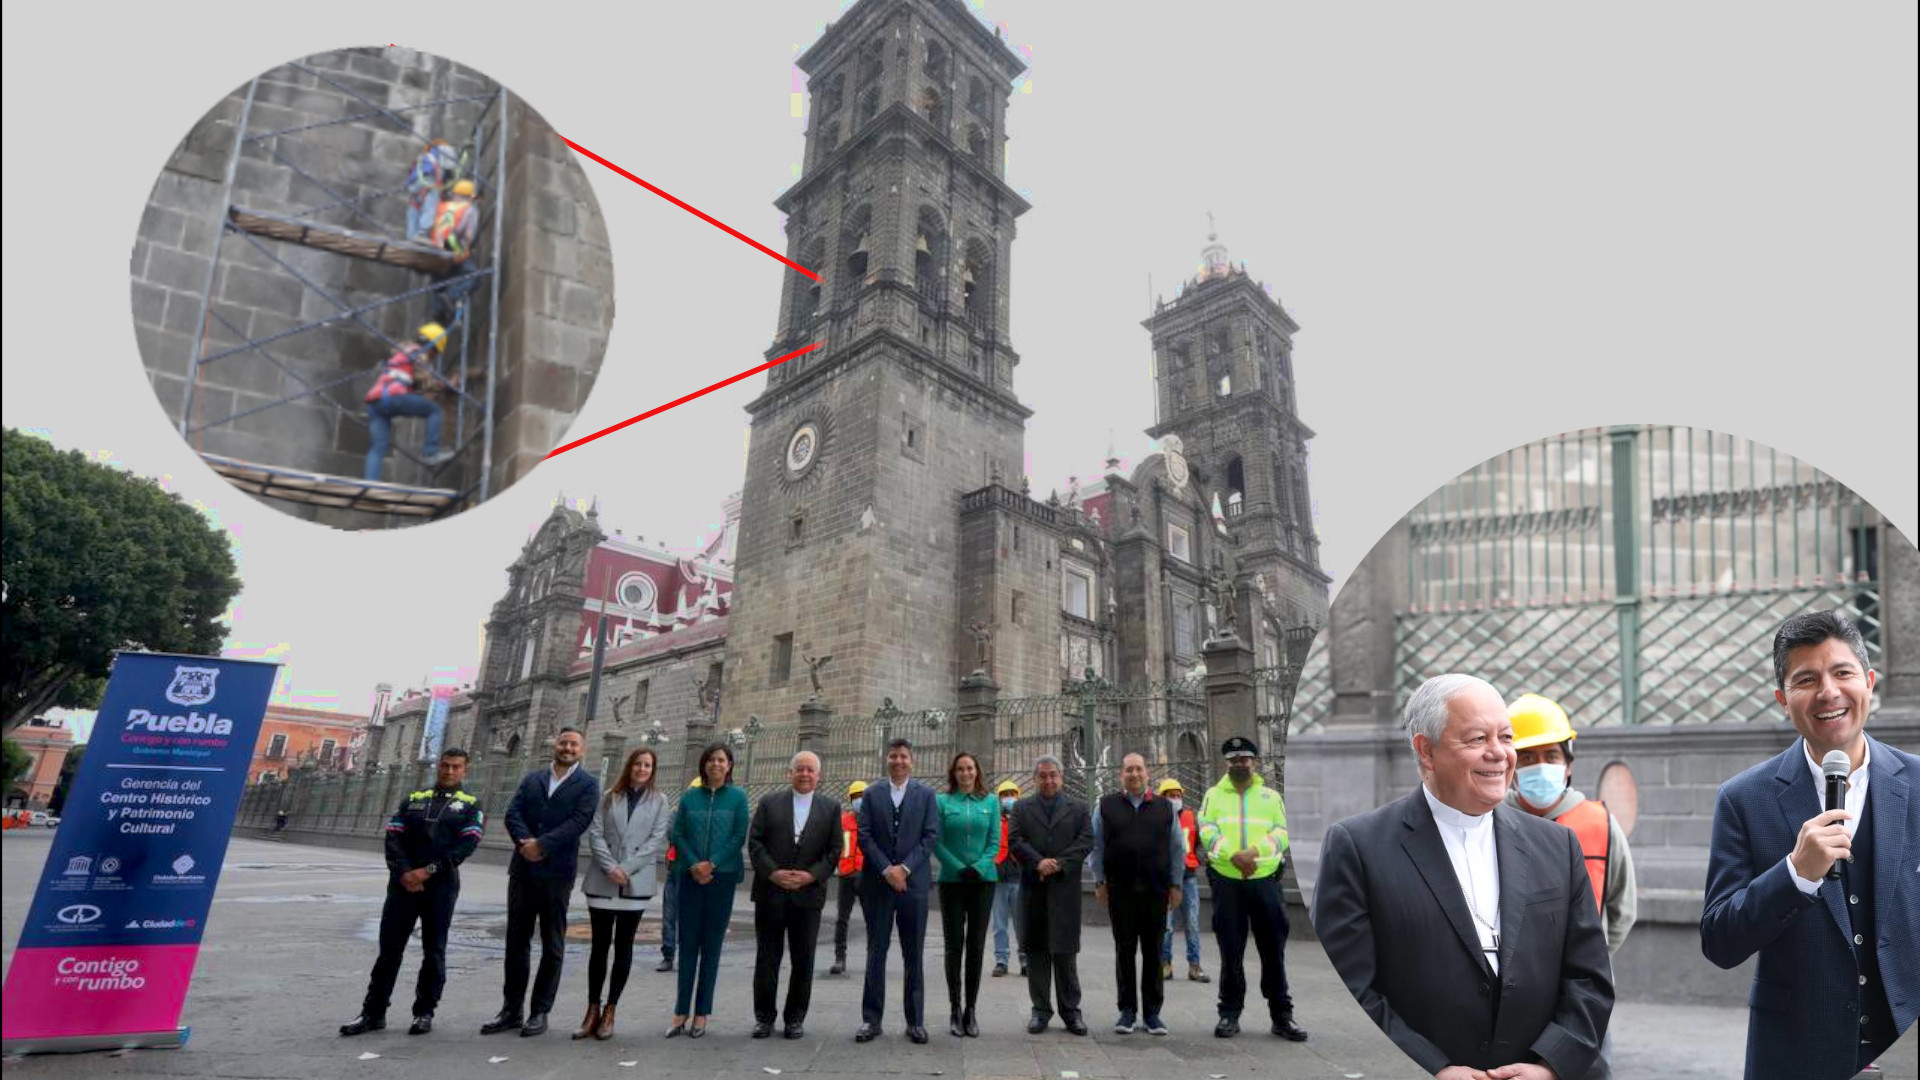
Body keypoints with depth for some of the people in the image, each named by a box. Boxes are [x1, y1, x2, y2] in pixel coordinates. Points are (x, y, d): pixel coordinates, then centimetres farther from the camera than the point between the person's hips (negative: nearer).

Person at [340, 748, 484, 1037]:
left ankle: (424, 1012, 14)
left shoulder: (470, 805, 6)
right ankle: (373, 1012, 15)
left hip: (441, 886, -2)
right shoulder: (413, 799, 15)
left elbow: (468, 843, -7)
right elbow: (393, 836, 5)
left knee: (434, 951, 4)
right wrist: (404, 871, -11)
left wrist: (429, 870, -15)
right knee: (389, 948, 5)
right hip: (403, 883, 2)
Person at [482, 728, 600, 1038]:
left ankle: (540, 1012, 13)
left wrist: (542, 844, -21)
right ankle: (511, 1009, 19)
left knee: (552, 945, 4)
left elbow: (579, 822, -13)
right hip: (523, 869, 4)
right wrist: (524, 841, -16)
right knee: (516, 940, 10)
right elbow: (513, 813, 2)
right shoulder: (532, 779, 13)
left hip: (556, 872, -4)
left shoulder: (587, 784, -1)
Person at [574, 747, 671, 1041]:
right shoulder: (609, 797, 8)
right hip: (602, 882, 1)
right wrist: (610, 867, -12)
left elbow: (656, 840, -3)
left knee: (623, 946, 4)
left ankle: (609, 1011, 12)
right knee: (599, 945, 4)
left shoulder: (659, 801, 4)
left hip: (636, 884, -1)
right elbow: (595, 833, 1)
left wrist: (625, 868, -12)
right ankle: (593, 1011, 12)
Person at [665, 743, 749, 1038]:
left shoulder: (738, 796, 2)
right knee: (688, 944, 3)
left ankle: (701, 1014, 9)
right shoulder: (690, 796, 7)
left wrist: (712, 864, -13)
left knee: (711, 945, 3)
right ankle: (681, 1013, 8)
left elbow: (739, 837, -4)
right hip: (690, 877, 2)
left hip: (722, 877, -2)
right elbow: (678, 834, 3)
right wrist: (694, 865, -10)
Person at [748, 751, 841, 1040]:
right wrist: (772, 872, -11)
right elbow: (754, 842, 0)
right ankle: (764, 1017, 18)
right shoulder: (769, 803, 7)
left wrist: (811, 875, -11)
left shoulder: (831, 807, 7)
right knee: (767, 958, 6)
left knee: (803, 961, 6)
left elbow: (834, 850, 2)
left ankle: (795, 1018, 18)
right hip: (770, 892, 0)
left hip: (808, 894, 0)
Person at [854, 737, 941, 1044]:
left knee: (914, 955, 6)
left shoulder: (926, 794, 5)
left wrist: (905, 867, -11)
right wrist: (886, 869, -11)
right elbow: (865, 836, 0)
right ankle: (871, 1019, 13)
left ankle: (915, 1020, 14)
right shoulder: (871, 795, 7)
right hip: (877, 882, 1)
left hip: (914, 881, 0)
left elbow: (931, 836, -2)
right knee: (876, 952, 5)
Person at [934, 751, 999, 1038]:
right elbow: (937, 842, -1)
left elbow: (995, 842, 3)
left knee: (976, 946, 2)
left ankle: (970, 1009, 10)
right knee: (954, 945, 1)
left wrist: (978, 868, -11)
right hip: (951, 880, -1)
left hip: (983, 880, 1)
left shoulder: (991, 802, 7)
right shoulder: (942, 801, 3)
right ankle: (954, 1009, 10)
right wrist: (959, 868, -11)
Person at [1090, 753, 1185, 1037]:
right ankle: (1127, 1011, 14)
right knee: (1124, 951, 5)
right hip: (1120, 891, -1)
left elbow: (1178, 848, 10)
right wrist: (1099, 882, 2)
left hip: (1156, 891, 1)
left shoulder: (1165, 808, 8)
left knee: (1153, 952, 5)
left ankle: (1152, 1012, 15)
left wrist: (1176, 884, 6)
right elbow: (1096, 847, 7)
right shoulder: (1106, 807, 5)